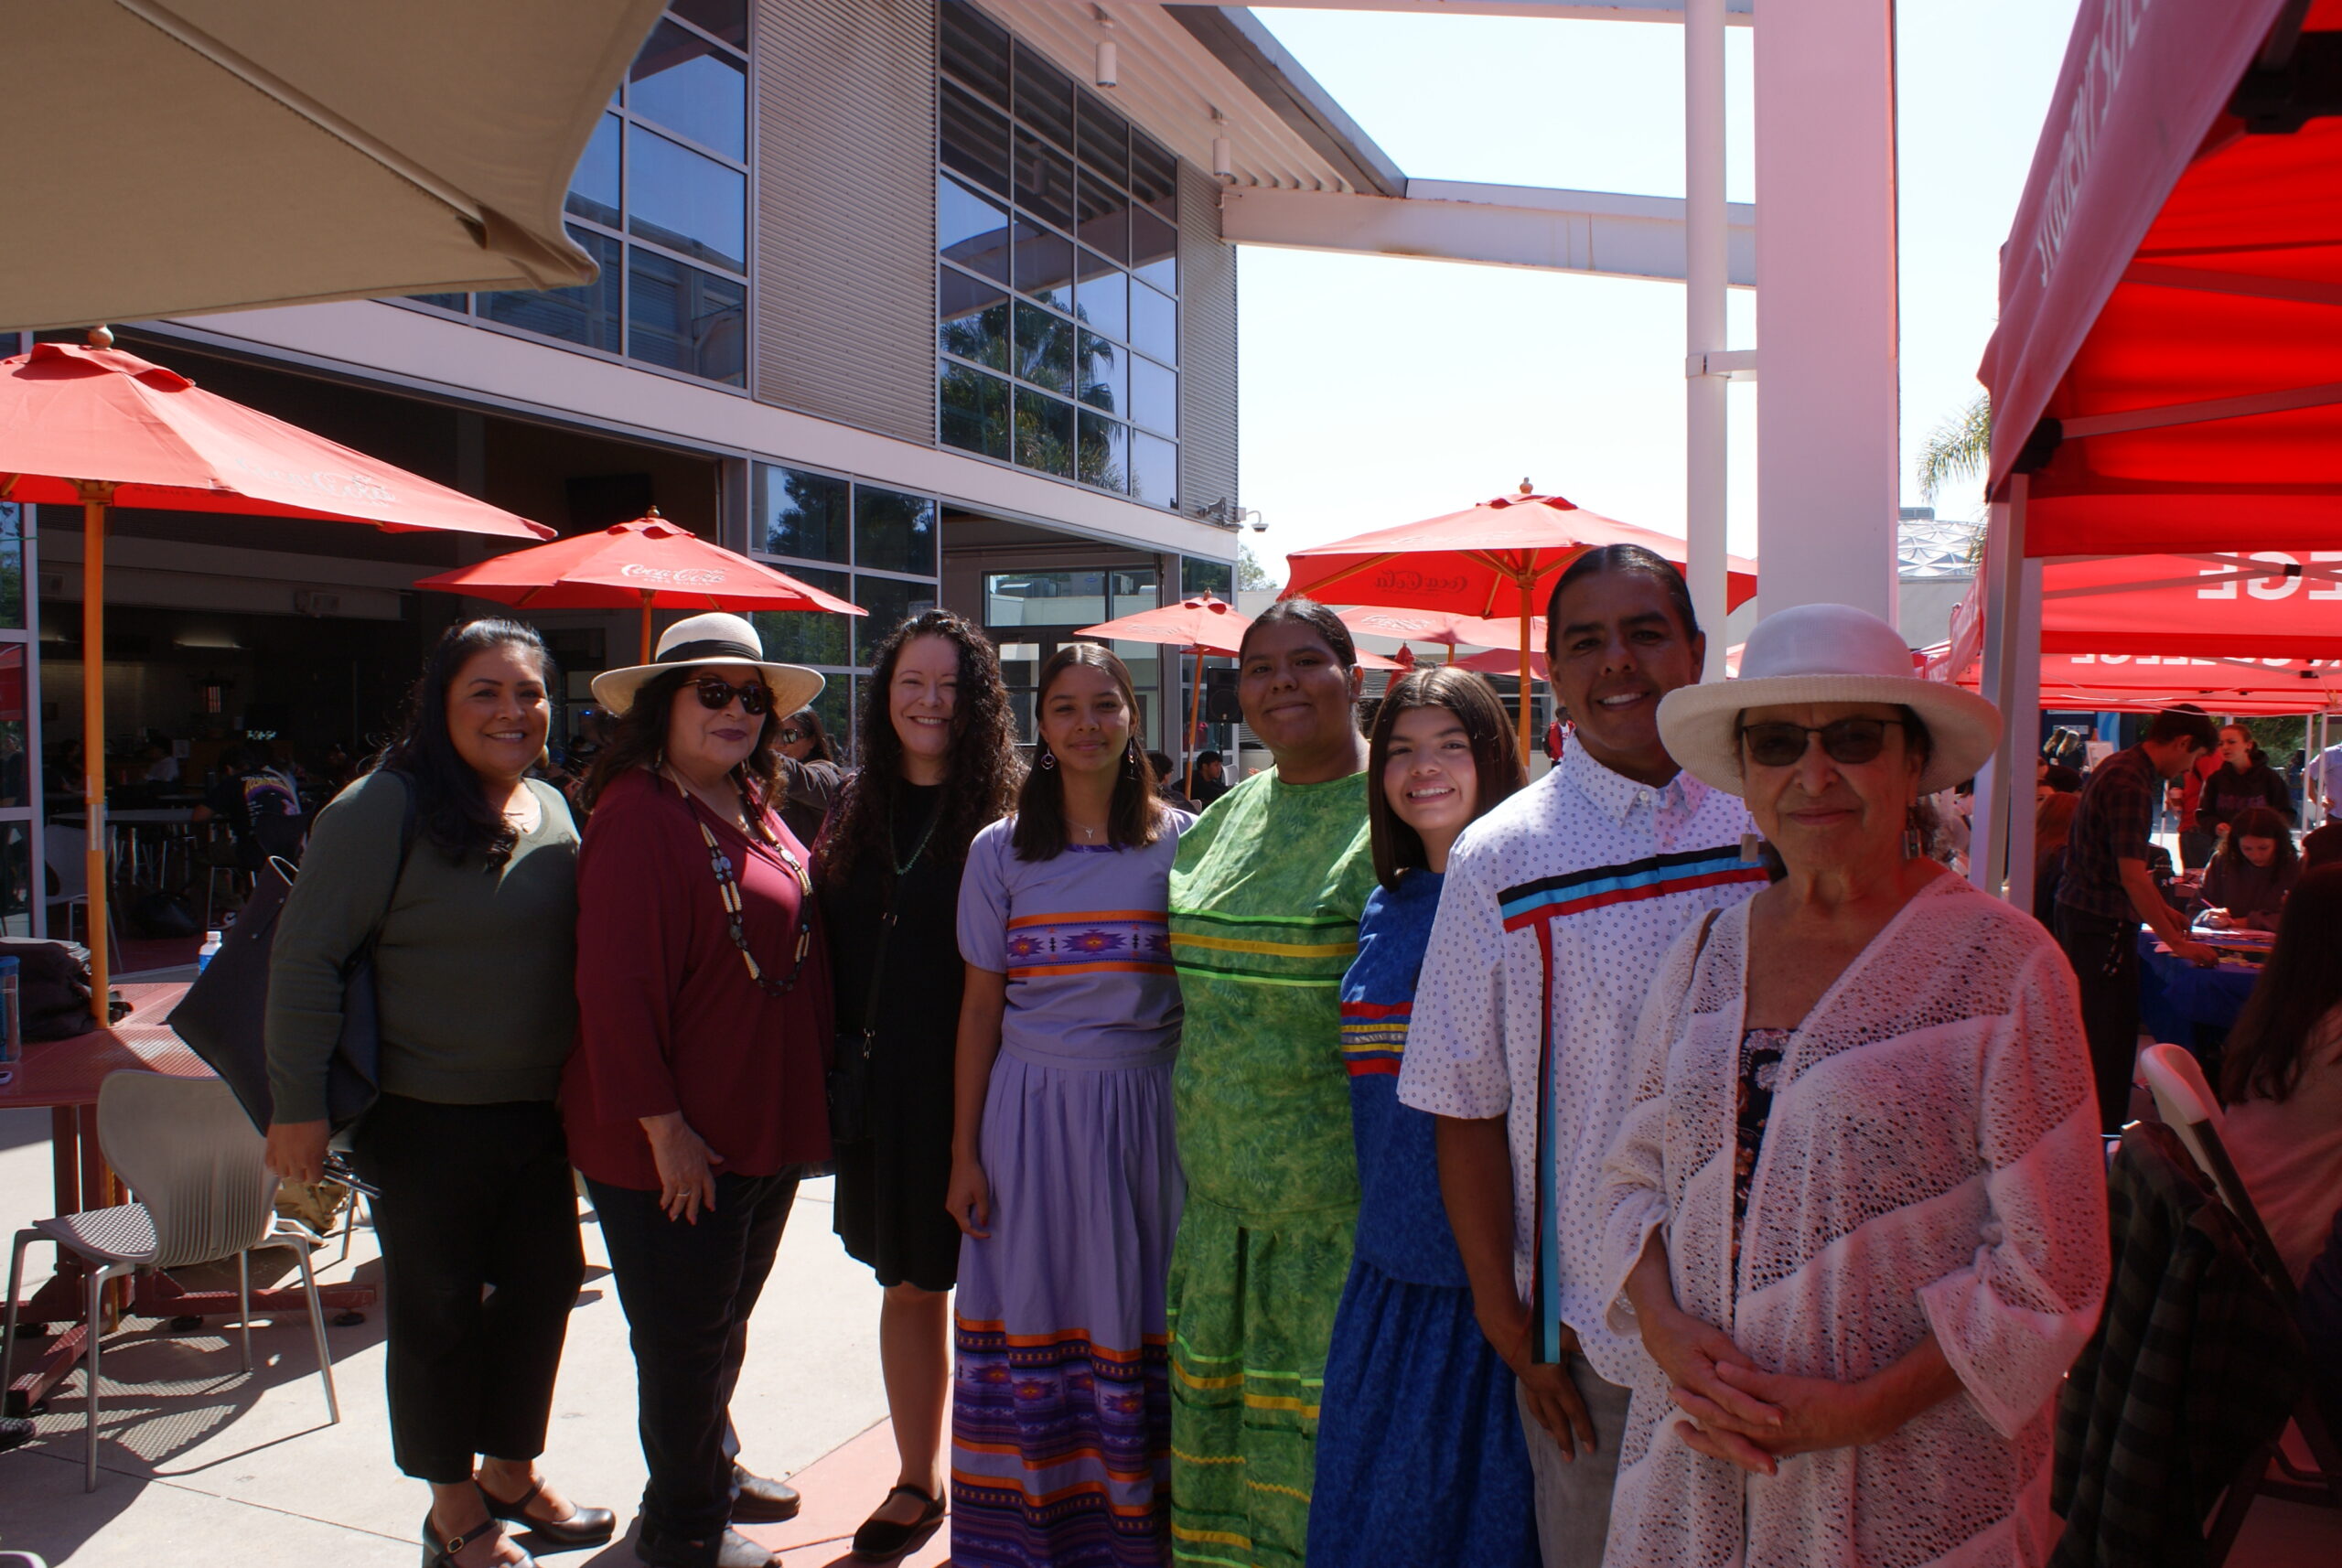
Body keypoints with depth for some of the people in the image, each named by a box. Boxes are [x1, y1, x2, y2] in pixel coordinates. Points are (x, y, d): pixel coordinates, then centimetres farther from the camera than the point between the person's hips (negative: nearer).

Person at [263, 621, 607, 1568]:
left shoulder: (553, 809, 6)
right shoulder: (385, 807, -15)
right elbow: (307, 957, -15)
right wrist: (298, 1105, -16)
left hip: (538, 1113, 7)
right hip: (428, 1123, -6)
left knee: (543, 1288, 16)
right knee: (438, 1311, 9)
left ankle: (512, 1472, 38)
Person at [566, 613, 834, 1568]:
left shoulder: (756, 809, 8)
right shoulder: (636, 813, -18)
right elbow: (614, 986, -21)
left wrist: (800, 1109, 13)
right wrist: (664, 1129, -20)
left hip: (767, 1127, 8)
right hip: (679, 1146, -8)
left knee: (725, 1320, 25)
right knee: (685, 1337, 9)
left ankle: (712, 1465, 46)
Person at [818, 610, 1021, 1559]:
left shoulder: (1004, 816, -7)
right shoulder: (857, 810, 7)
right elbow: (832, 946, 11)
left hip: (977, 1089, -4)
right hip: (884, 1089, 4)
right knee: (908, 1288, 15)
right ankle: (916, 1484, 31)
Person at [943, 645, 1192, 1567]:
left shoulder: (1180, 842, 2)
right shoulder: (1000, 852, 5)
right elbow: (980, 1006, 7)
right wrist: (965, 1152, 5)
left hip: (1147, 1110, -1)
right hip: (1030, 1111, 1)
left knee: (1139, 1314, 4)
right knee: (1031, 1318, 6)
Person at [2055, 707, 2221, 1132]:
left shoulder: (2117, 766, 12)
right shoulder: (2130, 784, -20)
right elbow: (2132, 876, -23)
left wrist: (2162, 910, 23)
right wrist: (2178, 942, -18)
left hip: (2076, 907, 10)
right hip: (2103, 921, -10)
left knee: (2088, 1028, 17)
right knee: (2111, 1033, -3)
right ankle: (2104, 1135, 4)